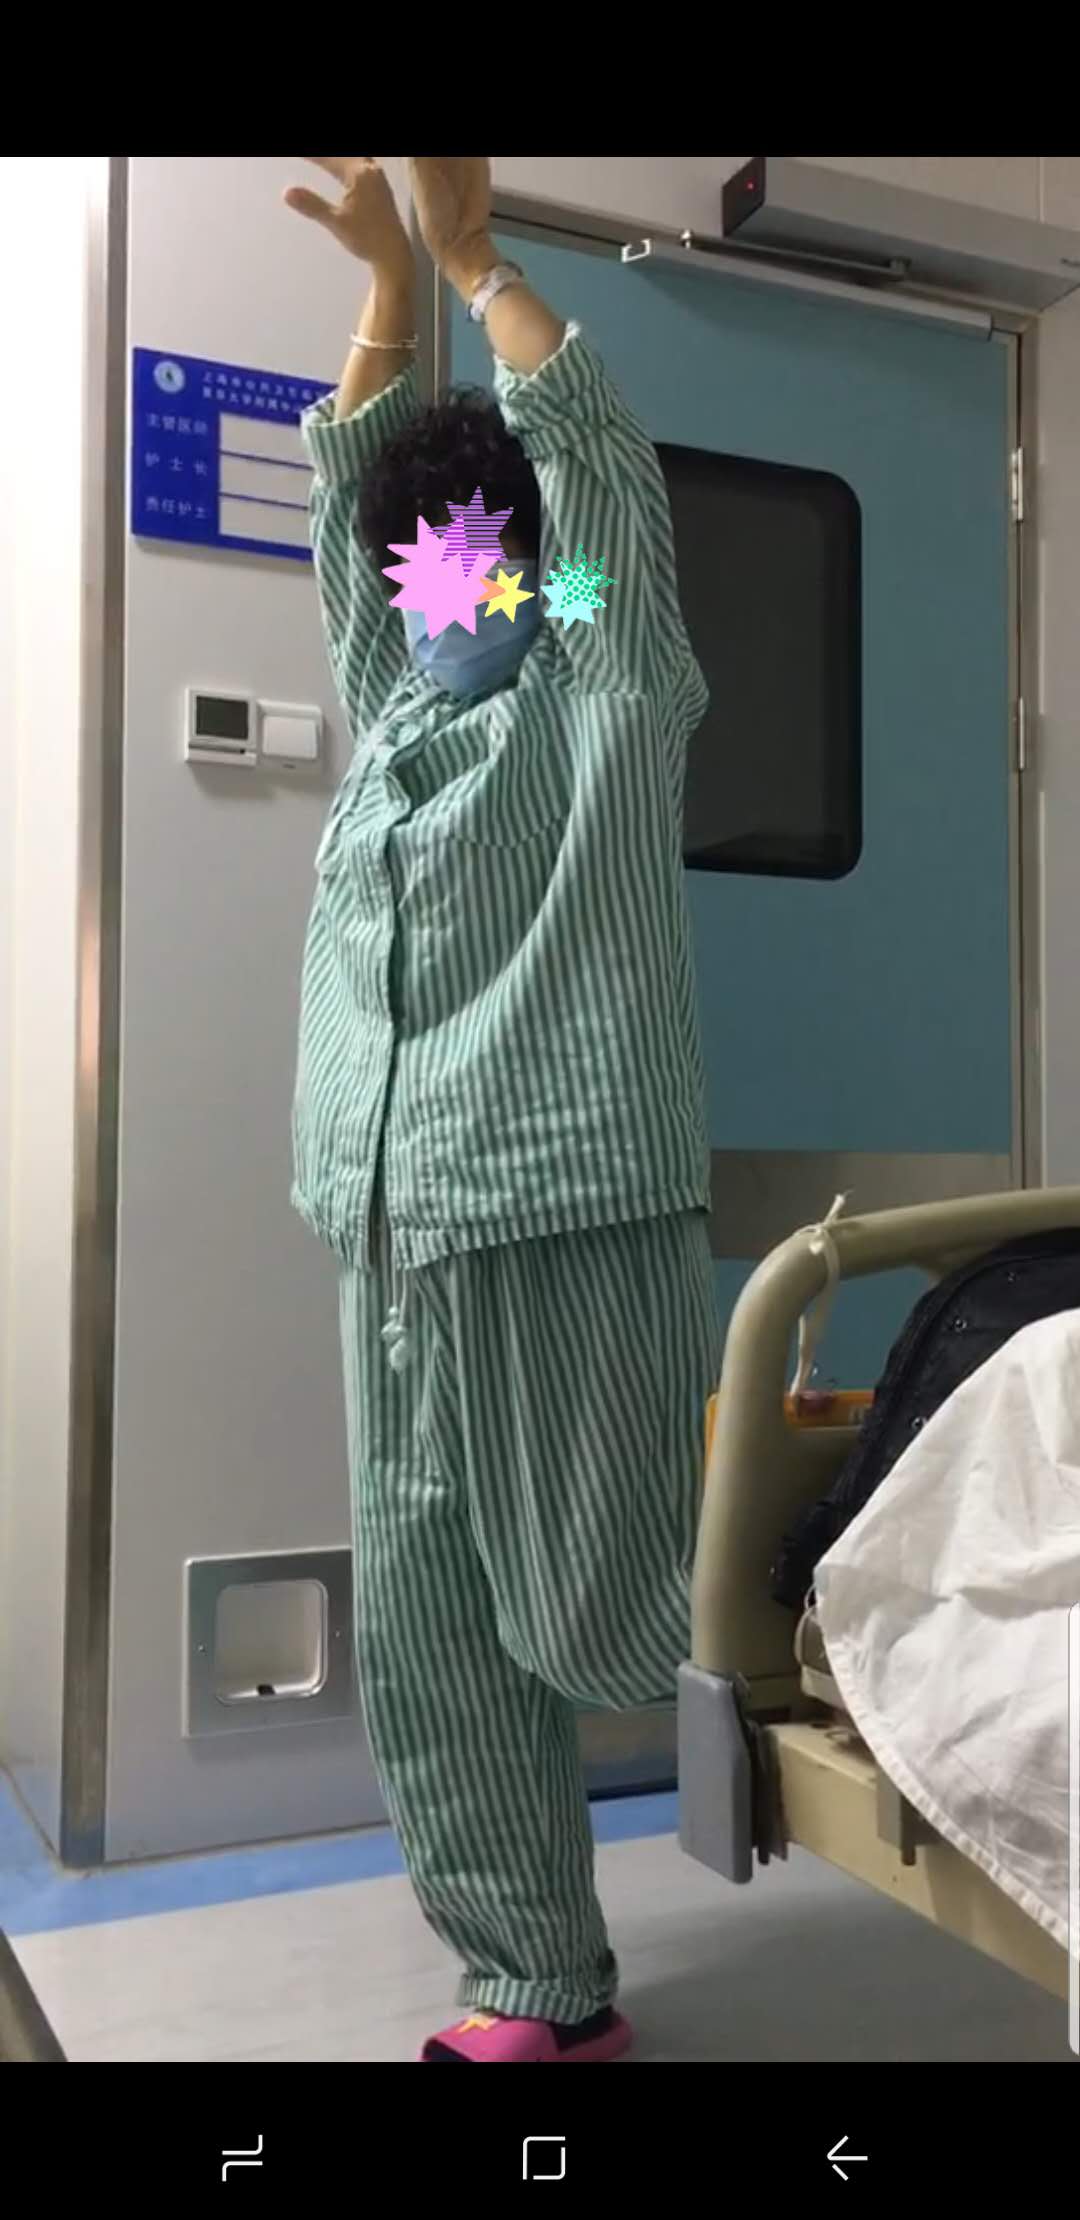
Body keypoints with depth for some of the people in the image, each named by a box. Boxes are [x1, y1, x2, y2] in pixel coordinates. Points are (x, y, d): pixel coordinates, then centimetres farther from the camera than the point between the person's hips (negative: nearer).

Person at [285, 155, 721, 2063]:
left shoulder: (608, 689, 3)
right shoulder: (401, 706, 19)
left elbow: (594, 448, -3)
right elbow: (342, 494, 25)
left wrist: (470, 249, 6)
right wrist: (386, 277, 25)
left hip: (573, 1224, -6)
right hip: (400, 1238, 7)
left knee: (595, 1616, -4)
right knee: (426, 1631, 8)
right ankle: (543, 1988, 21)